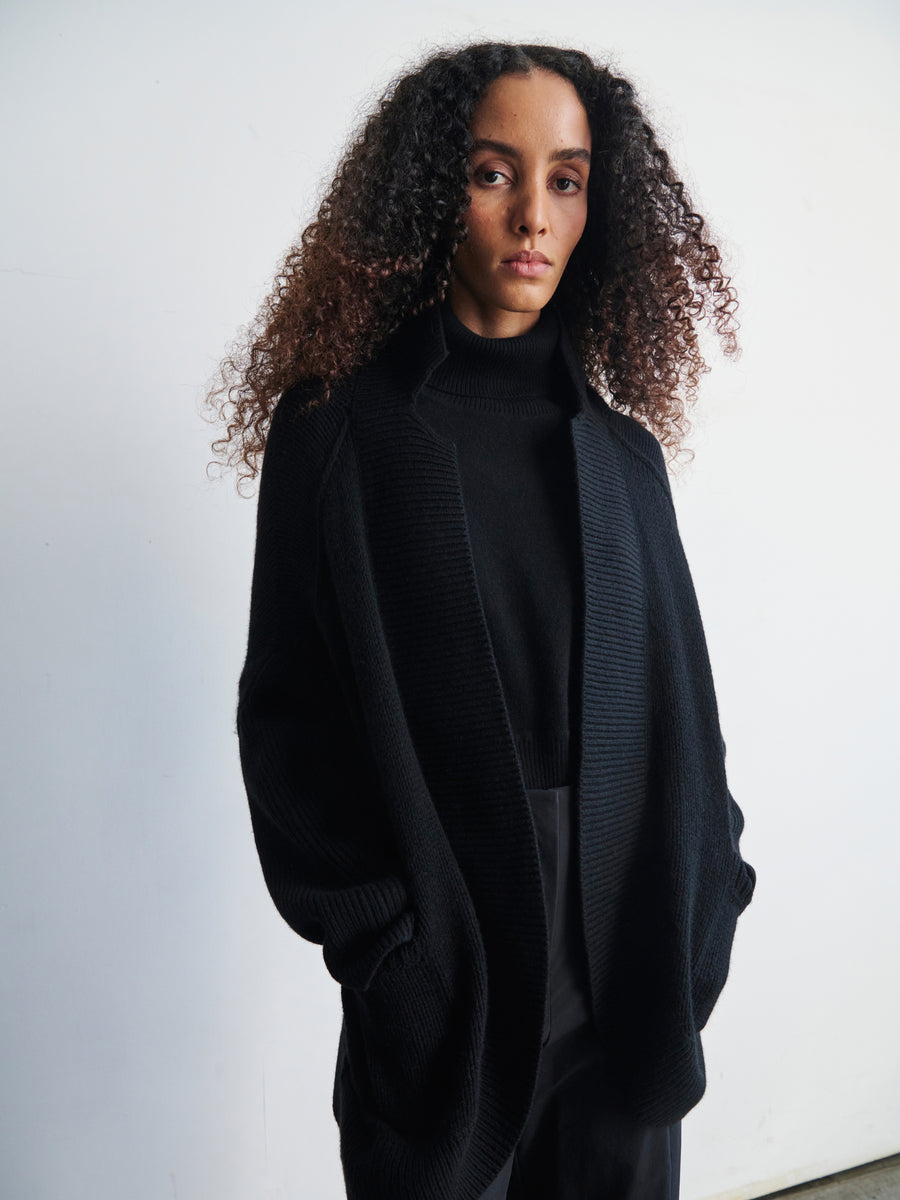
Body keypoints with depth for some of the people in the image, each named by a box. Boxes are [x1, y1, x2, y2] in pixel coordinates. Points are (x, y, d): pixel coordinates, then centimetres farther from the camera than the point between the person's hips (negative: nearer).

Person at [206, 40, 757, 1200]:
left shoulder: (621, 443, 5)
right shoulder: (340, 430, -6)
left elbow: (681, 697, 7)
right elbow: (290, 712, -7)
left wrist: (704, 901, 1)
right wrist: (376, 939, -11)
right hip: (447, 978, -3)